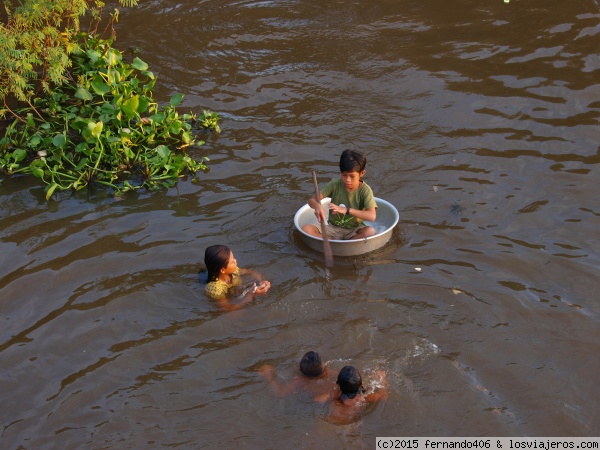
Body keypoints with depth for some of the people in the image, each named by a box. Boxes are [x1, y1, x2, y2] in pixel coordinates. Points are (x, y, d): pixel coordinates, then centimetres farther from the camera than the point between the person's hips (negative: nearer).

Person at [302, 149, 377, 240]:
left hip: (354, 231, -2)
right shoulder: (335, 184, -8)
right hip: (333, 228, 2)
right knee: (306, 229, -22)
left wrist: (346, 210, -36)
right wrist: (317, 206, -37)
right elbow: (312, 200, -12)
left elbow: (372, 216, -27)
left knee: (371, 232, -35)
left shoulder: (365, 190, -14)